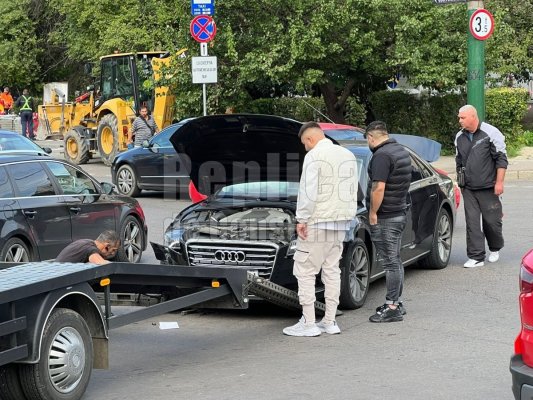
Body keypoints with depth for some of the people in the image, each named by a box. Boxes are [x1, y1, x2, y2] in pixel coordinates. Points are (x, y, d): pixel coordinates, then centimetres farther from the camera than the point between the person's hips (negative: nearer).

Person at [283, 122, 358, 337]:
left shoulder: (314, 156, -12)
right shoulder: (348, 155, 13)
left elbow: (309, 192, -18)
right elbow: (353, 191, 16)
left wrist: (302, 219, -14)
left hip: (317, 222, -8)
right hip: (340, 222, 8)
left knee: (305, 271, -1)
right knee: (332, 270, 12)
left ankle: (309, 323, -3)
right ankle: (330, 321, 15)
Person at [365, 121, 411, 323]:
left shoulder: (382, 155, -18)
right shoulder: (401, 151, 12)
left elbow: (378, 188, -25)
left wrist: (373, 213, -15)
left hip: (385, 217, -10)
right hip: (400, 213, 10)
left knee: (390, 262, -6)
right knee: (395, 261, 16)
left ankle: (392, 308, -2)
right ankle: (396, 303, 24)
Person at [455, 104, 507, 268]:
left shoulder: (491, 133, -8)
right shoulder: (460, 137, 9)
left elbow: (501, 159, -7)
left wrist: (499, 182, -11)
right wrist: (461, 182, 19)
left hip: (488, 187, -4)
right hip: (468, 189, 5)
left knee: (491, 220, 3)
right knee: (472, 222, -1)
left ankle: (495, 249, 29)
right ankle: (476, 257, 1)